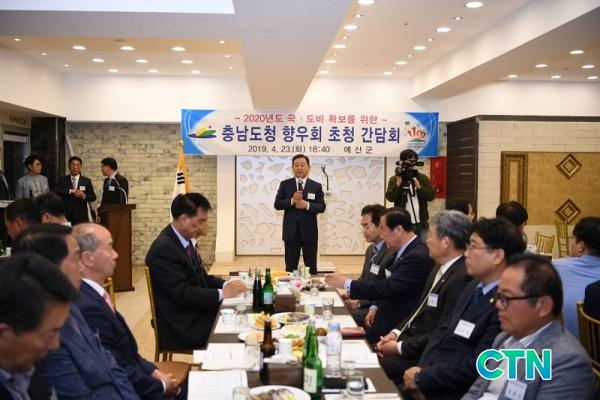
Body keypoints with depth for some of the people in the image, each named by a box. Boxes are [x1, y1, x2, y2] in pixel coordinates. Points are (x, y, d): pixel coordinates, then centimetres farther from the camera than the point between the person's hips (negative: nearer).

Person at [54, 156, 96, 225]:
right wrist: (71, 191, -14)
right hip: (66, 216, 0)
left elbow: (93, 197, 7)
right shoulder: (62, 180, 10)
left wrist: (84, 196, -13)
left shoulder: (86, 181, 9)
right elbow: (56, 191, -6)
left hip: (81, 216, 0)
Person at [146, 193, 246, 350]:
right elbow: (182, 293, -23)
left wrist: (225, 284, -2)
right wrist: (222, 293, -19)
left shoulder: (183, 239, 8)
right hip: (183, 327, -9)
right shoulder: (163, 249, -21)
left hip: (197, 314, 9)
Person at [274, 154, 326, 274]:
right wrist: (291, 201, -18)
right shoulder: (285, 184, 5)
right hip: (291, 231, 0)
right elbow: (277, 204, -1)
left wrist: (307, 205, -19)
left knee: (311, 267, 8)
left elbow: (322, 207, -2)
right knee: (290, 267, 8)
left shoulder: (316, 186, 4)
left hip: (309, 231, 0)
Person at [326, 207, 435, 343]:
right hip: (386, 316, 9)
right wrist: (375, 307, 4)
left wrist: (347, 283, -21)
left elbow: (388, 287, -27)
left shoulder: (418, 257, -23)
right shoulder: (403, 251, 6)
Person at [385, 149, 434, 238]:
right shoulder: (394, 179, 3)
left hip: (421, 223, 2)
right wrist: (398, 183, -18)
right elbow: (390, 197, -9)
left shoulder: (423, 178, 10)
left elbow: (431, 196, 1)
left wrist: (419, 187, -13)